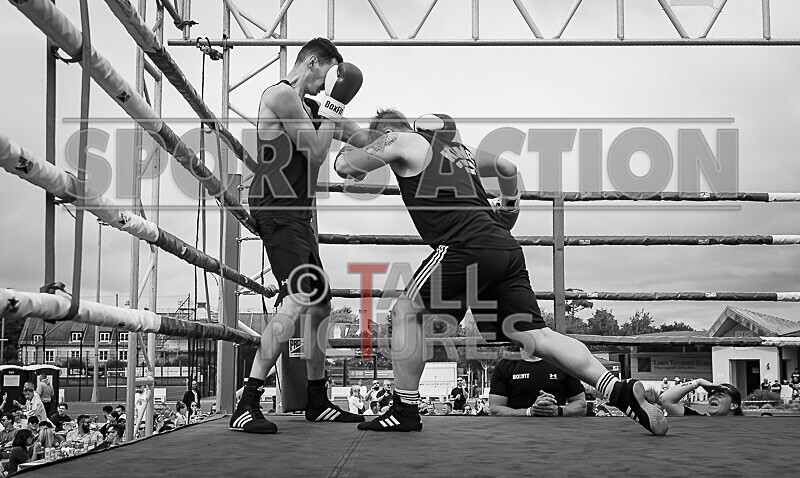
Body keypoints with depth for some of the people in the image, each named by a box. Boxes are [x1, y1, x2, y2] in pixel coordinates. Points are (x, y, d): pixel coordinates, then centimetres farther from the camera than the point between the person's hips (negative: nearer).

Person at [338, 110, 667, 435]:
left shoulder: (402, 142, 9)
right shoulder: (458, 150, 31)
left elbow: (344, 167, 11)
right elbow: (507, 168, 36)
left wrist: (349, 148, 34)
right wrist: (508, 209, 48)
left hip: (469, 247, -7)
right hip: (506, 247, 7)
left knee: (405, 311, 8)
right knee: (537, 335, 2)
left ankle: (405, 410, 7)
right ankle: (621, 391, -8)